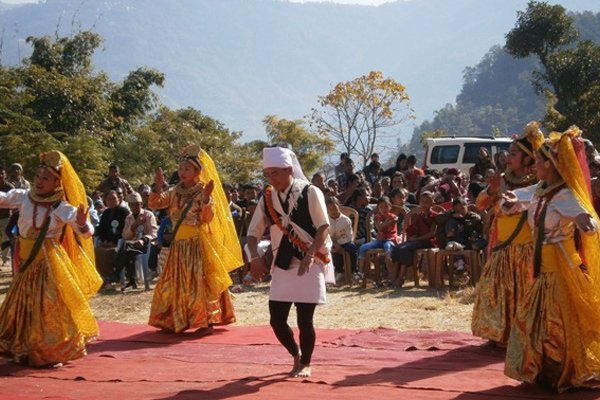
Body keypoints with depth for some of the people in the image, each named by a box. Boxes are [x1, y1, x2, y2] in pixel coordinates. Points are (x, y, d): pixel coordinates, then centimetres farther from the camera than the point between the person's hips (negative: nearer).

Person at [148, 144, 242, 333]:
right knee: (176, 283, 8)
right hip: (178, 245, 5)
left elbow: (207, 219, -15)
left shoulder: (204, 192, -6)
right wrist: (158, 186, -10)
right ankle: (174, 321, 18)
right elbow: (153, 204, 3)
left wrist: (206, 199, -28)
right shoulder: (174, 192, 8)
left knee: (199, 282, -6)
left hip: (198, 244, -5)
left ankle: (206, 322, 0)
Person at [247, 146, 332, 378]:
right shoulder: (268, 198, 4)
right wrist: (255, 257, -10)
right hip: (282, 265, 5)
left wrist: (309, 256, -22)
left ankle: (305, 364, 18)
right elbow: (253, 232, 7)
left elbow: (323, 227, -11)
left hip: (309, 264, -4)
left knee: (304, 319, -4)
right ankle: (296, 356, 28)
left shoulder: (309, 193, -9)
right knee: (276, 320, 2)